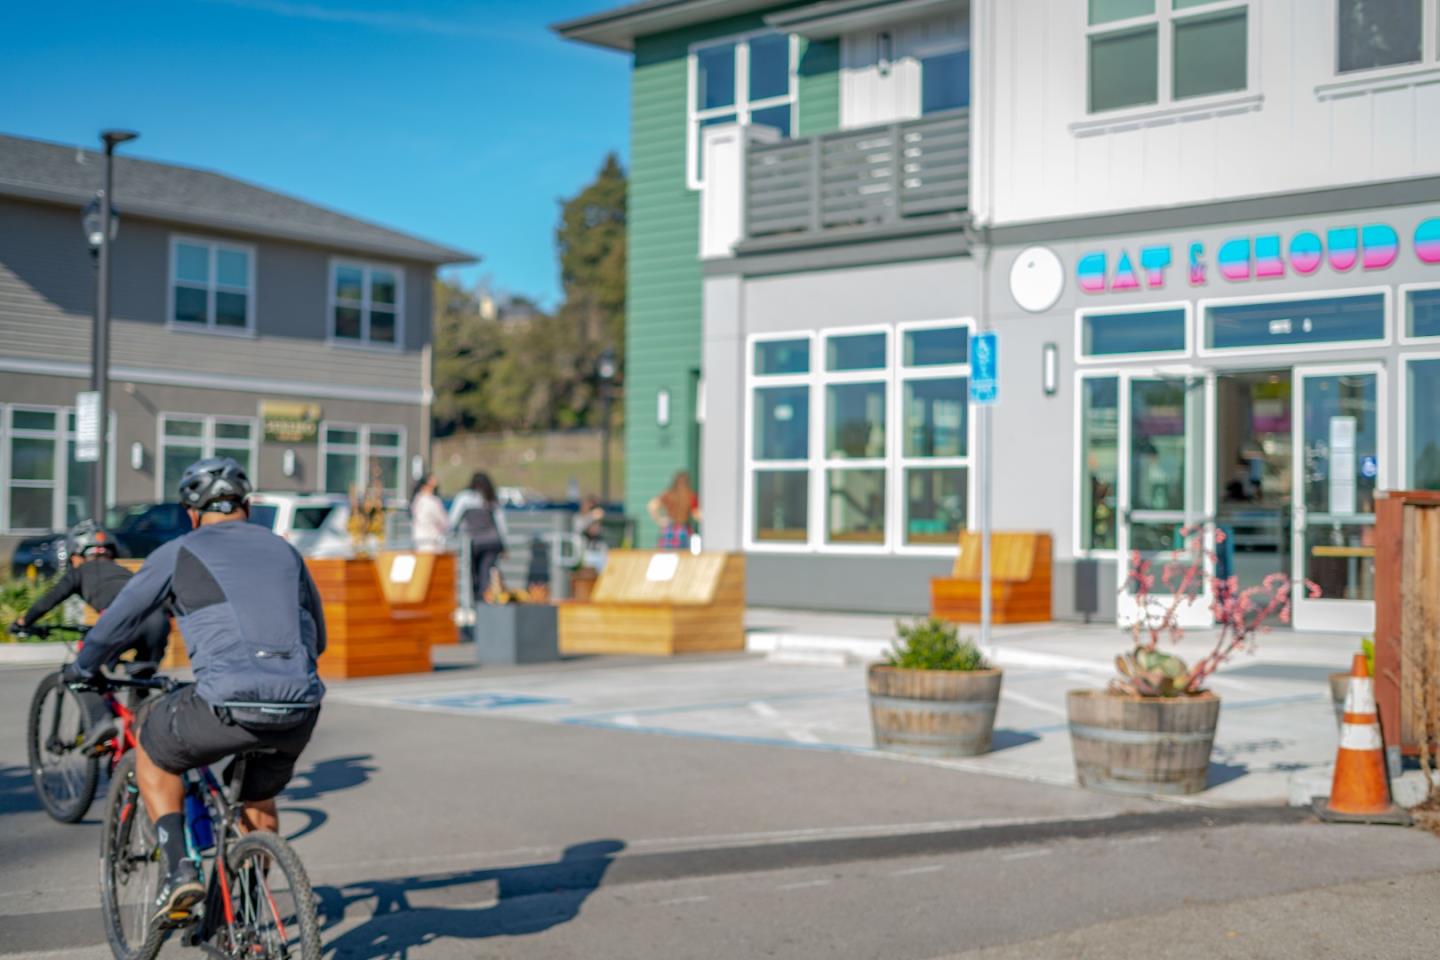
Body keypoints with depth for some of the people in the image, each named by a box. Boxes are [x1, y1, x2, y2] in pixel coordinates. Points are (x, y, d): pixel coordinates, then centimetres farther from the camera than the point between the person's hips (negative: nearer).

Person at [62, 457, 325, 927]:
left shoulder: (179, 553, 11)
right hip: (299, 710, 4)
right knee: (259, 801, 32)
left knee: (152, 747, 26)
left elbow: (119, 619, 22)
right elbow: (318, 637, 32)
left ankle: (178, 869, 12)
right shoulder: (285, 551, 23)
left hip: (228, 708, -4)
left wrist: (83, 669, 41)